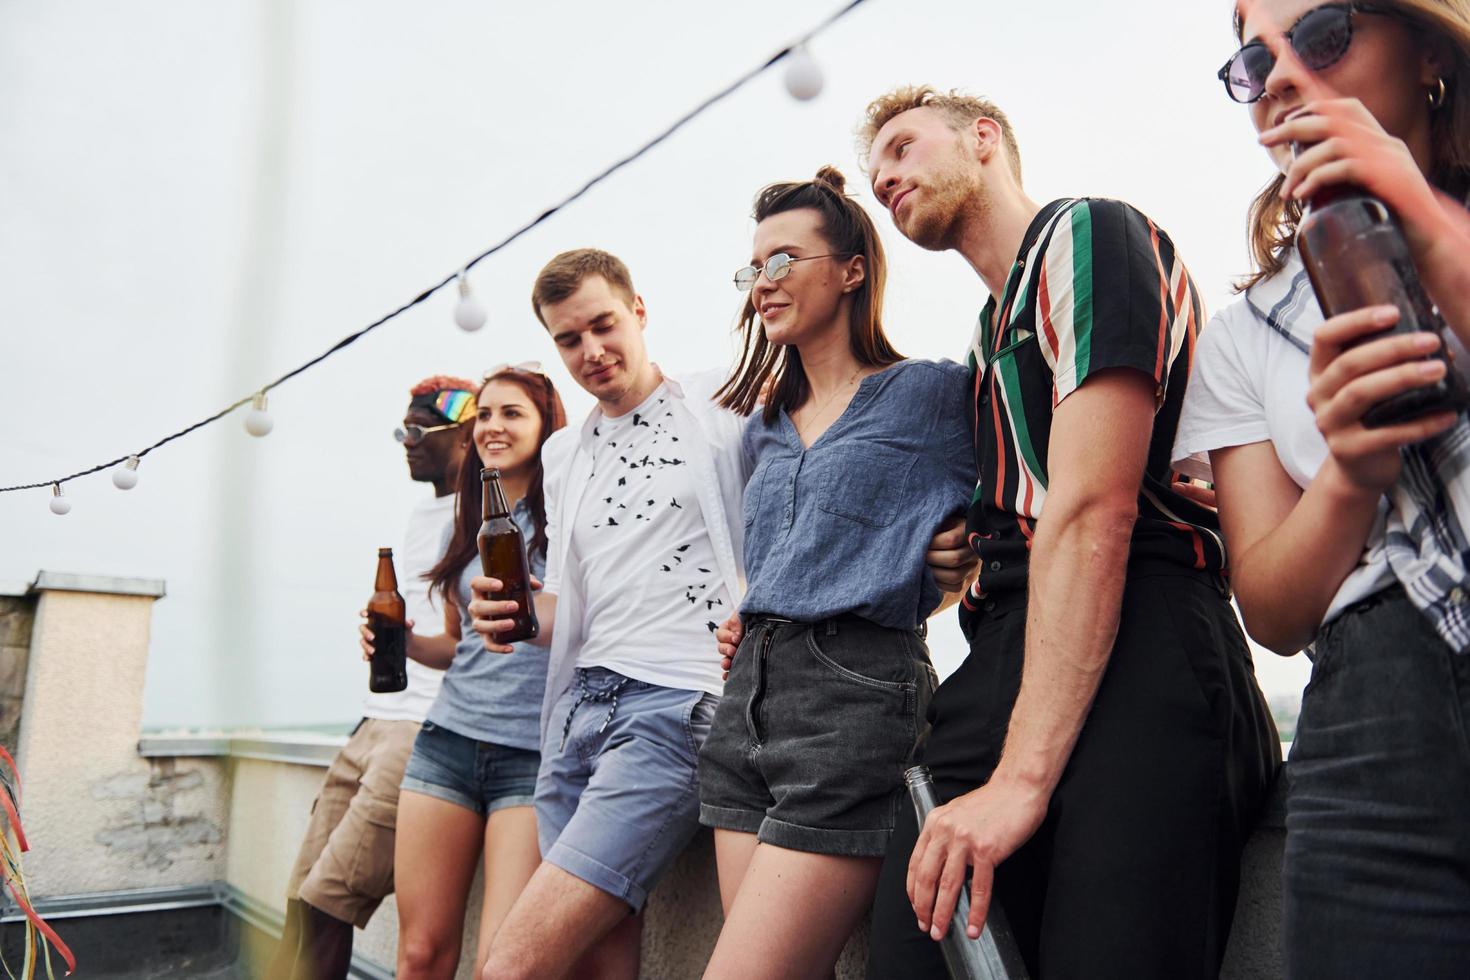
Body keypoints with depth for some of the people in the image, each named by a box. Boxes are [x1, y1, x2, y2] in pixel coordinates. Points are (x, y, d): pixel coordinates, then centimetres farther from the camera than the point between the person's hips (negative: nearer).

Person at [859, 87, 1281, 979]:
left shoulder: (1086, 235, 0)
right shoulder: (988, 339, 27)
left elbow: (1093, 512, -13)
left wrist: (1021, 775, -18)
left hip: (1132, 661, -7)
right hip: (1003, 661, 8)